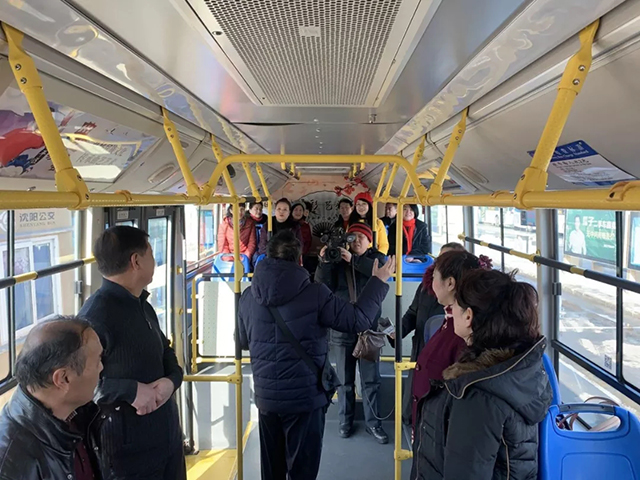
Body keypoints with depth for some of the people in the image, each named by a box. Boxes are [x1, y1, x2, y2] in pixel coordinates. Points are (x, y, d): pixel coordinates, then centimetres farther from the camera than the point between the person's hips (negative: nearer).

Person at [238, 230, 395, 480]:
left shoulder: (248, 296, -2)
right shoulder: (314, 294, -16)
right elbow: (359, 319, -13)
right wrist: (378, 281, -1)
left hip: (266, 397, 4)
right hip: (305, 397, -4)